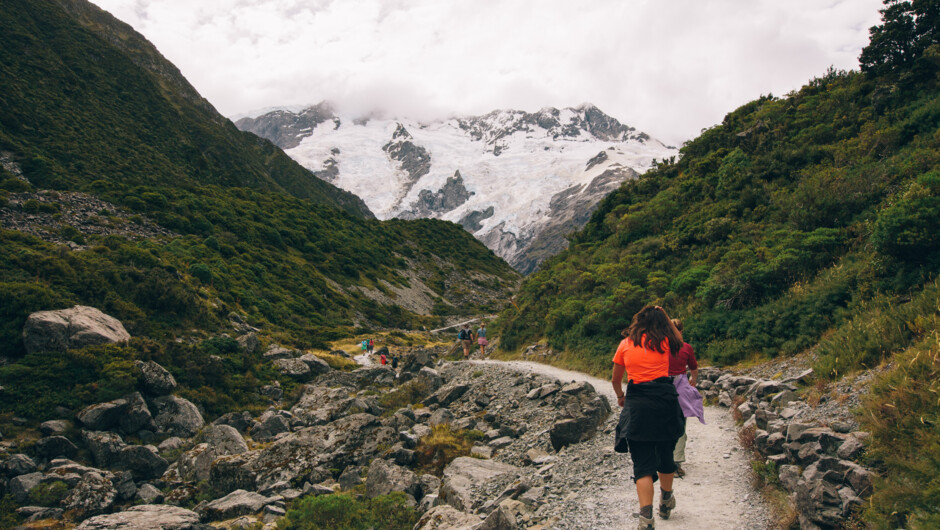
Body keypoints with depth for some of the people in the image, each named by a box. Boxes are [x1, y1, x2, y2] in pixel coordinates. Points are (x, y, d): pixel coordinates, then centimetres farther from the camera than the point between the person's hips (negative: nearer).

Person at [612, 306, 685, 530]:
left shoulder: (626, 344, 8)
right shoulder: (664, 341, 7)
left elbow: (615, 379, 17)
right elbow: (678, 339, 33)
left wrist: (620, 396, 35)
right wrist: (665, 317, 27)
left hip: (637, 404, -1)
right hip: (664, 400, 1)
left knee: (642, 463, -1)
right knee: (665, 454, 20)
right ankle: (666, 502, 40)